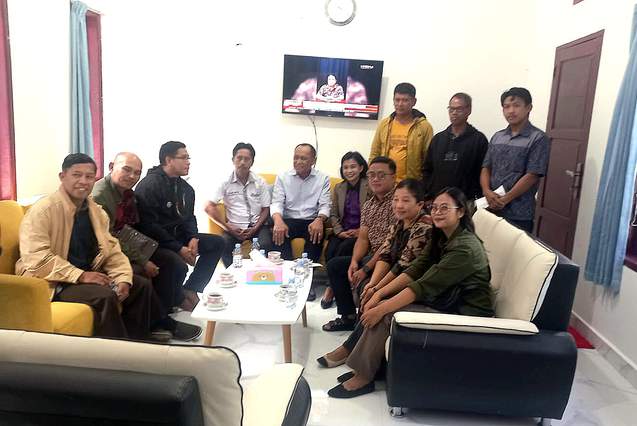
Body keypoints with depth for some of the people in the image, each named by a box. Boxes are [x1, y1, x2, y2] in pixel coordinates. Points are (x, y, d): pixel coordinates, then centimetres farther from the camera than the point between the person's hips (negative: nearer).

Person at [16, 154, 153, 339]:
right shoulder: (43, 210, -13)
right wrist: (80, 275, -27)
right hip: (54, 282, -7)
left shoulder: (97, 211, 7)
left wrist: (123, 279, -13)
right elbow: (37, 258, -23)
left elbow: (112, 249, 5)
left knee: (141, 286, -2)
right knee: (105, 296, -29)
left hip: (89, 274, 7)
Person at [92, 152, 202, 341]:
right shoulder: (99, 195, -18)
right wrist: (142, 261, -19)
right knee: (141, 279, -31)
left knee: (172, 262, -4)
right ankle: (165, 324, -7)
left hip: (130, 247, 9)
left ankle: (159, 319, 0)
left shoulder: (127, 192, 9)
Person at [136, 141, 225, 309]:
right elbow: (148, 226, -21)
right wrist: (179, 248, -23)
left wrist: (193, 238, -7)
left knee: (217, 242, -1)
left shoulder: (185, 188, 10)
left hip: (178, 236, 8)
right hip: (155, 241, -8)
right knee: (179, 265, -33)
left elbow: (189, 218, 15)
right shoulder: (149, 185, -15)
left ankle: (190, 289, 2)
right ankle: (177, 299, 2)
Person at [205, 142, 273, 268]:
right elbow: (209, 207, 0)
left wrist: (254, 228, -9)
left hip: (257, 226, 0)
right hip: (234, 228, 0)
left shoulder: (260, 182, 6)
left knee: (266, 245, -29)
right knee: (223, 247, -29)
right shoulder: (225, 183, 3)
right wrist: (228, 227, -7)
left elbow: (266, 209, 7)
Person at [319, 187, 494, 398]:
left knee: (386, 314, -20)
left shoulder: (465, 248, -23)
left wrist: (381, 308, -26)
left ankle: (364, 377, -6)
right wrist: (379, 293, -13)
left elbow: (424, 287, -28)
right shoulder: (441, 238, 5)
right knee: (382, 302, -5)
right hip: (445, 300, 9)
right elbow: (414, 271, -1)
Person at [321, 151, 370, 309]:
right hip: (342, 232, 4)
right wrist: (339, 231, -5)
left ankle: (331, 287, -13)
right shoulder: (338, 188, 13)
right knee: (330, 252, -24)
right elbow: (333, 214, 11)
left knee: (343, 249, -30)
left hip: (361, 232, -4)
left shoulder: (370, 187, -4)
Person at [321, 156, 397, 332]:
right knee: (334, 265, 8)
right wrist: (354, 262, -11)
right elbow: (363, 238, 7)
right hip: (371, 256, 9)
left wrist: (366, 269, -21)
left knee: (364, 283, -29)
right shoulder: (368, 205, 11)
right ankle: (348, 316, 14)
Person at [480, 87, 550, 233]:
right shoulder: (497, 137, 13)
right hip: (491, 209, 5)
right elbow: (486, 168, 11)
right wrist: (487, 191, -8)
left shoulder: (538, 139, -4)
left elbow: (532, 175, -11)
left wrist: (504, 200, -13)